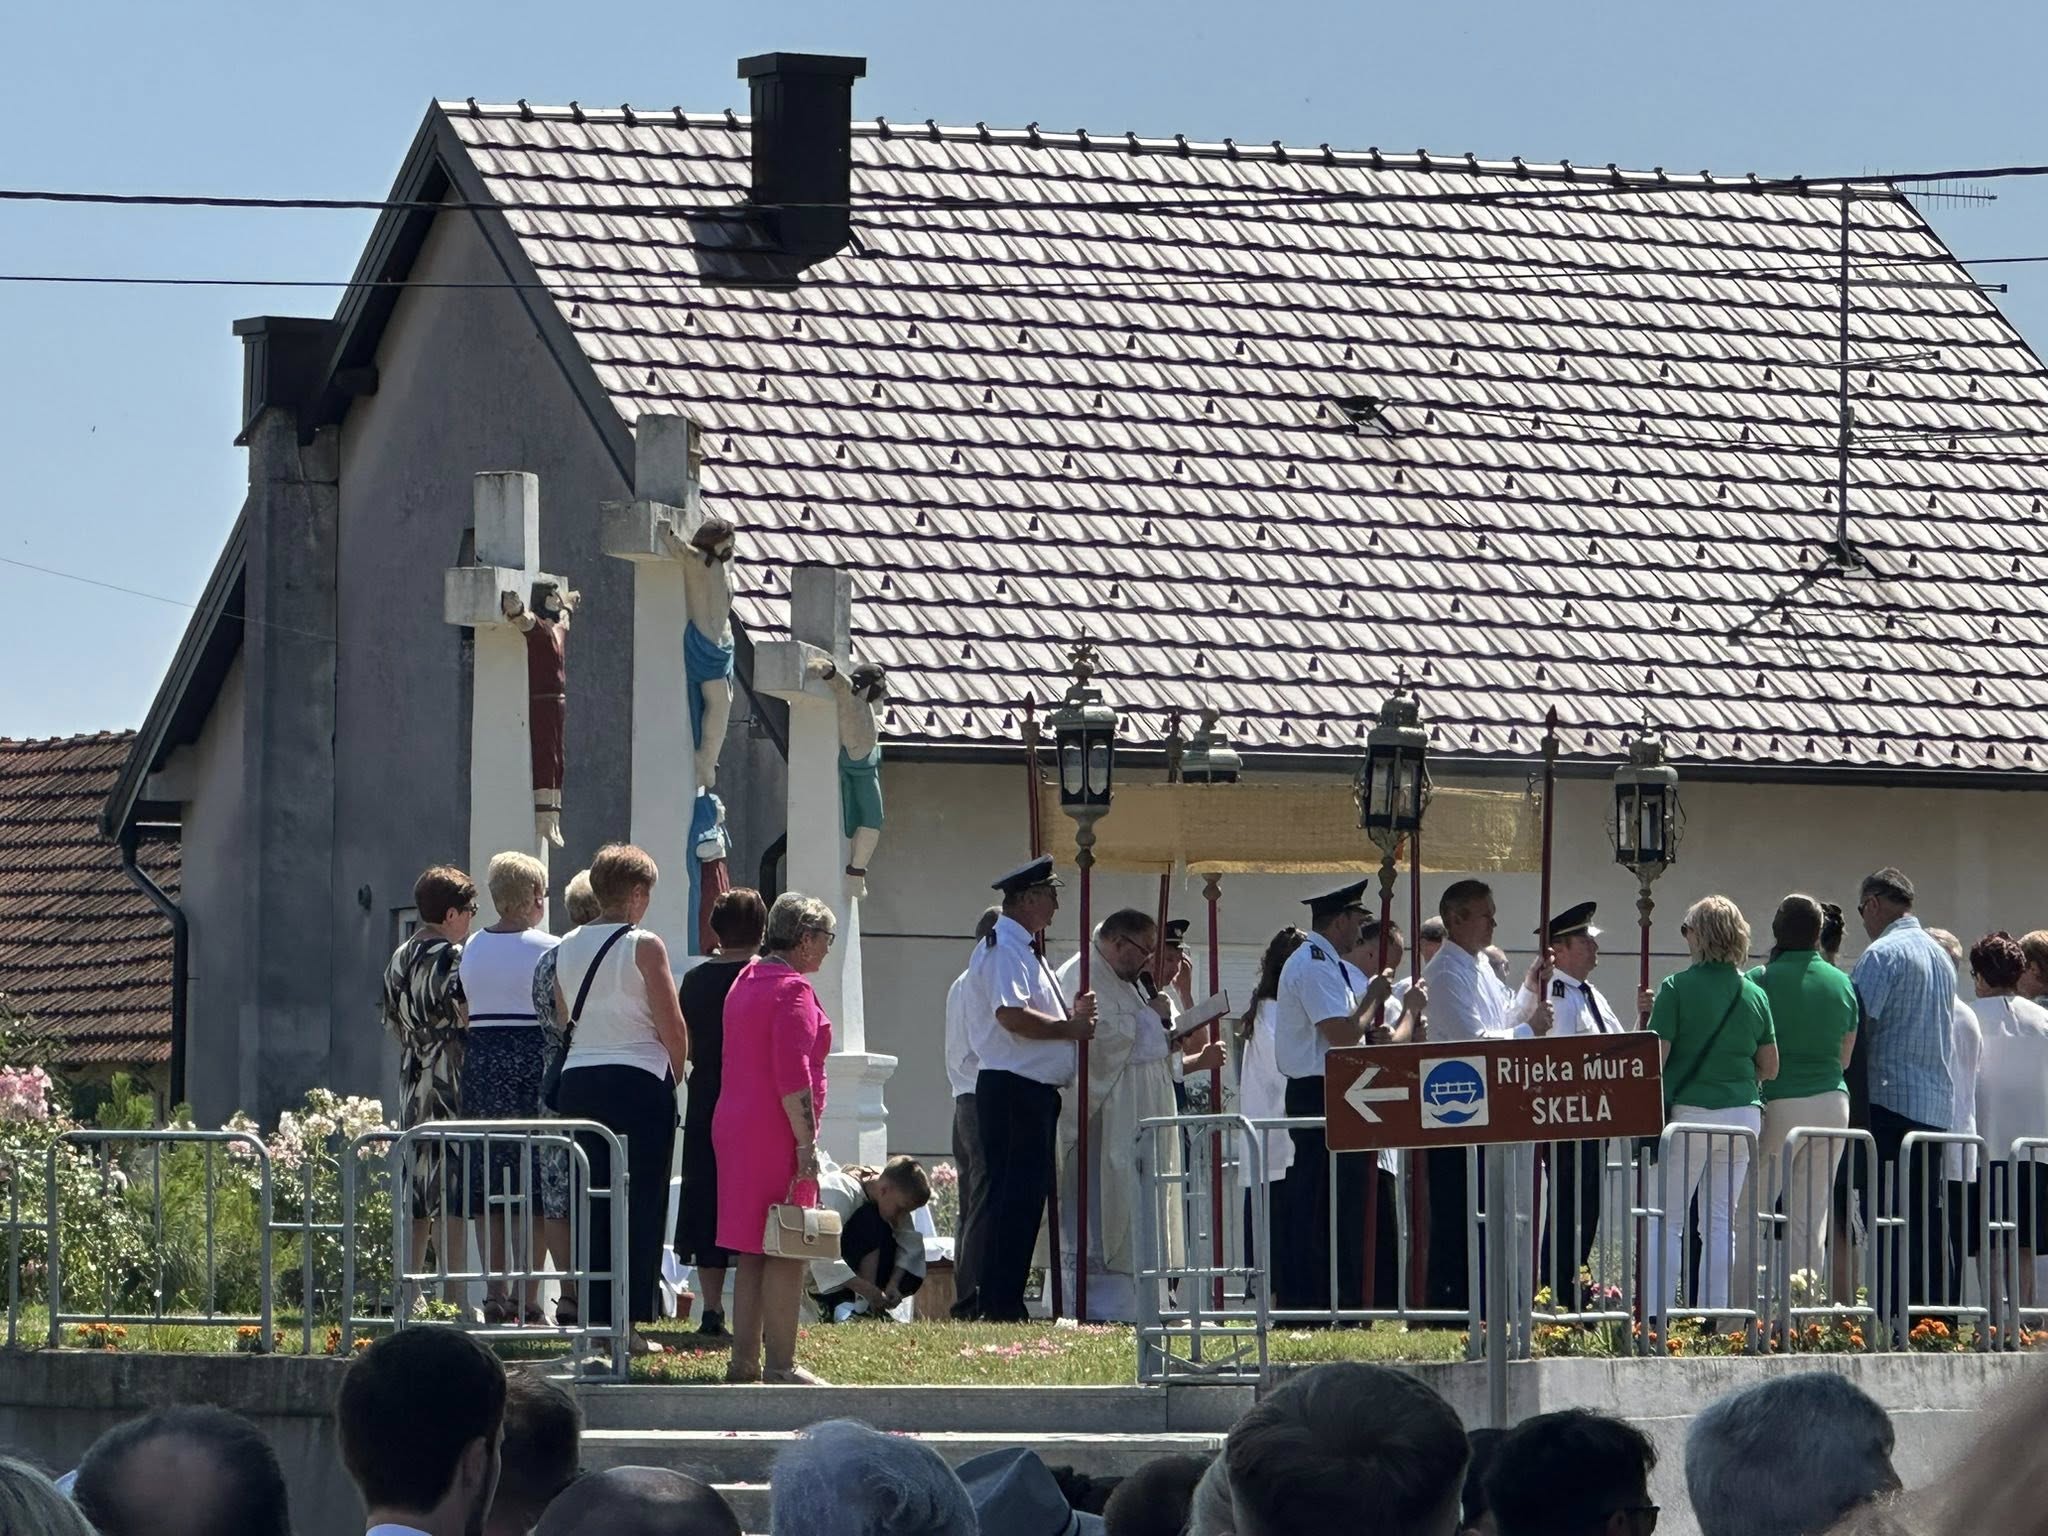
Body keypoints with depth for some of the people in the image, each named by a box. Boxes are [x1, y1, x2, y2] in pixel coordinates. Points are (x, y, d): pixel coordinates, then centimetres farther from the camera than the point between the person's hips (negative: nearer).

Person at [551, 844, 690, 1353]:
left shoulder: (568, 948, 9)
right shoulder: (644, 946, -8)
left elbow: (564, 1019, 12)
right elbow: (673, 1028, -9)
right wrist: (676, 1074, 7)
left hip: (578, 1079, 6)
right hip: (637, 1080, -6)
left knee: (591, 1202, 10)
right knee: (639, 1204, -2)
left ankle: (594, 1316, 9)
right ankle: (628, 1322, -5)